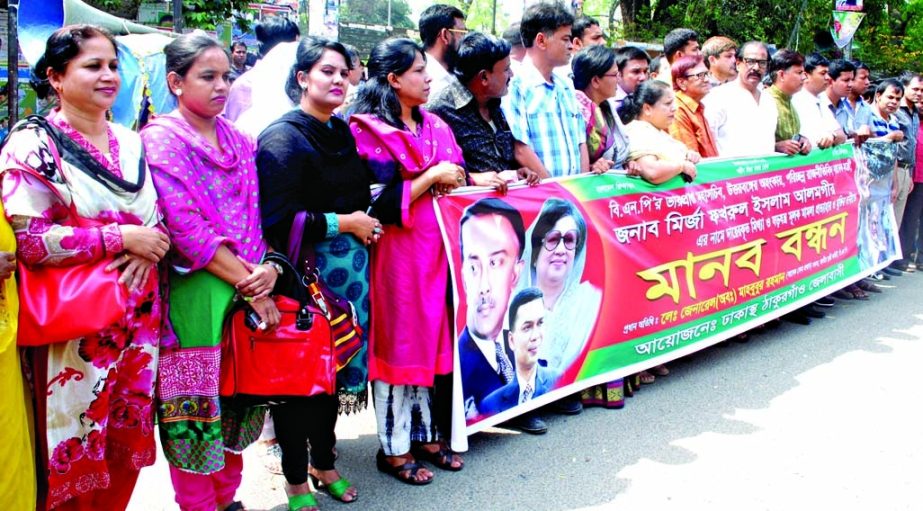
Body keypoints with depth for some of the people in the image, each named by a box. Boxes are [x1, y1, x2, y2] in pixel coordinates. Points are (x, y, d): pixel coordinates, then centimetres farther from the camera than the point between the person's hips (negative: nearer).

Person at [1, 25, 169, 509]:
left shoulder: (131, 144, 11)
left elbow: (157, 220, 15)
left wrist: (146, 251, -8)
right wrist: (122, 237, -15)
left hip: (137, 320, 5)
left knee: (128, 444, 13)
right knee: (74, 454, 4)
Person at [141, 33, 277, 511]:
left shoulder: (239, 142, 14)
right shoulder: (160, 140, -6)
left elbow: (260, 217, 11)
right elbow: (188, 228, -15)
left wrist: (269, 268, -8)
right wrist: (248, 284, -15)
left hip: (249, 292, 6)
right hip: (193, 293, -6)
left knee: (237, 405, 13)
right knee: (195, 410, 1)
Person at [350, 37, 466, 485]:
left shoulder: (435, 126, 13)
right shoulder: (369, 130, -9)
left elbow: (455, 175, 17)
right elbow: (383, 204, -16)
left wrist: (454, 179, -4)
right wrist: (431, 176, -14)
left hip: (438, 246, 7)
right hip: (399, 250, -7)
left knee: (432, 339, 12)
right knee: (398, 344, 2)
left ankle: (427, 434, 26)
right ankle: (394, 447, 14)